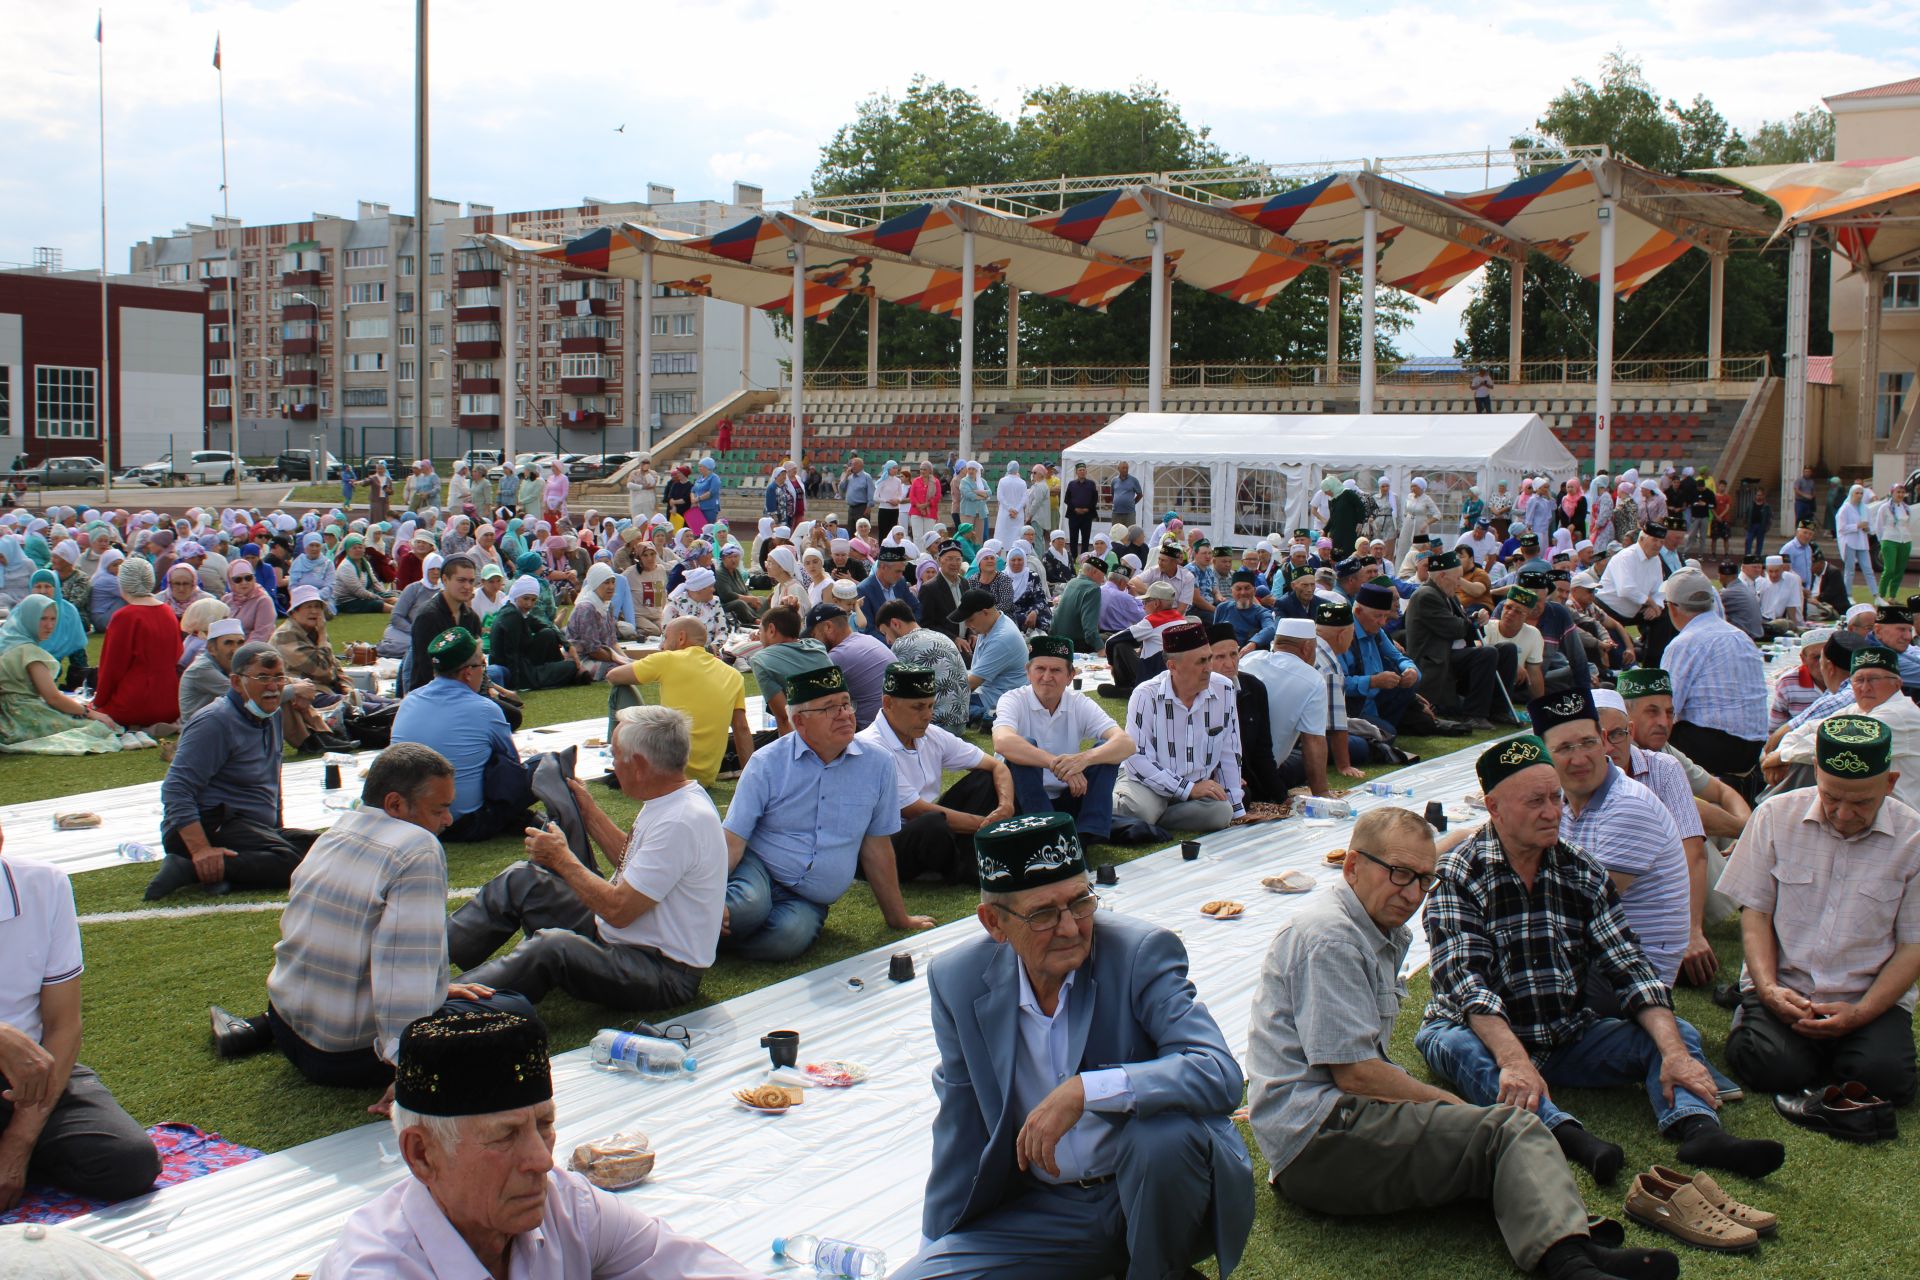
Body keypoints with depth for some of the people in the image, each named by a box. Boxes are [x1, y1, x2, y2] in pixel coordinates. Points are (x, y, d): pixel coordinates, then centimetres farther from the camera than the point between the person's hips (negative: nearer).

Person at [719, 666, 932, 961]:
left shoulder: (876, 766, 0)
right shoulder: (766, 764, -6)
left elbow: (876, 847, 10)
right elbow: (733, 841, -10)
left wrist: (898, 919, 15)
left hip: (808, 901, 2)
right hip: (758, 870, -2)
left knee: (790, 935, -33)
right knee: (748, 905, -37)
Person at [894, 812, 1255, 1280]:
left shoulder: (1141, 953, -15)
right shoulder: (958, 982, -4)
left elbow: (1220, 1075, -27)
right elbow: (961, 1129, 8)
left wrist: (1085, 1092, -37)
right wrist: (937, 1242, 11)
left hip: (1156, 1193, -2)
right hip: (1041, 1214, 2)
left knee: (1164, 1134, -34)